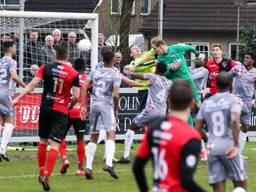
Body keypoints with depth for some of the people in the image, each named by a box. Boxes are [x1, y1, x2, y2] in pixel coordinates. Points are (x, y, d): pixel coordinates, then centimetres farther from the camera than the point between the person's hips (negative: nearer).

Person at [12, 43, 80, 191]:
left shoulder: (46, 68, -2)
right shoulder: (74, 74, -5)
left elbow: (32, 84, -9)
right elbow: (76, 96, -8)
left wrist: (18, 98, -8)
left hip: (45, 108, 2)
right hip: (61, 112, -2)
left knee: (43, 141, 18)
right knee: (55, 145, -4)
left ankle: (41, 172, 26)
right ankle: (46, 176, -16)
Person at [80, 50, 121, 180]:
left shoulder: (95, 72, 11)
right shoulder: (115, 74, -3)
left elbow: (84, 88, 4)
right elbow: (116, 95, -12)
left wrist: (83, 106, 6)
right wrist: (116, 109, 3)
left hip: (95, 105, 5)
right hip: (107, 105, -5)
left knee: (93, 137, 12)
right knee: (111, 135, -8)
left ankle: (88, 167, 7)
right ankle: (108, 164, -28)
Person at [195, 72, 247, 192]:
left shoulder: (206, 103, 12)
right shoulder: (234, 100, -2)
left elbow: (197, 129, 10)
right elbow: (234, 121, -20)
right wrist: (236, 145, -19)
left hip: (212, 147, 4)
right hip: (229, 146, -4)